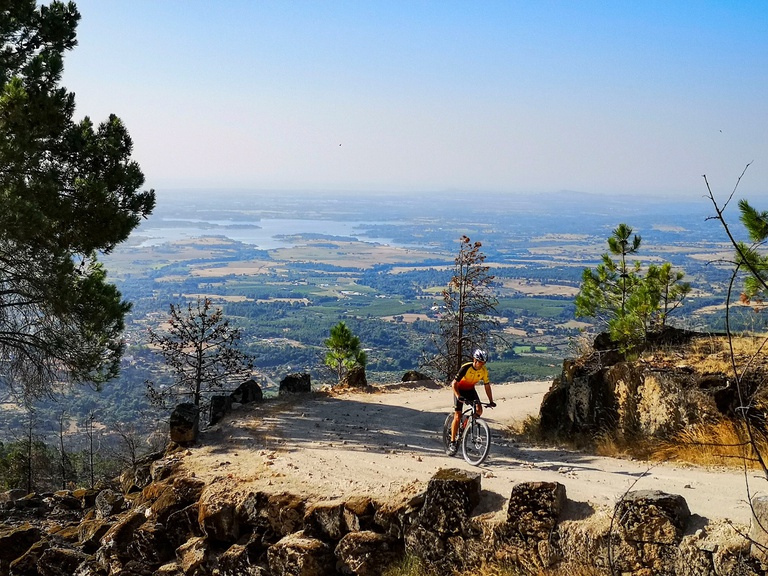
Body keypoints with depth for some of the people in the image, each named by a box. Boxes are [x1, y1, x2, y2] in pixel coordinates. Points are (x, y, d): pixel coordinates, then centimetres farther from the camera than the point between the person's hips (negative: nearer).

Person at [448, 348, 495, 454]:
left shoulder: (484, 371, -16)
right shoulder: (465, 368, -30)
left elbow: (487, 386, -5)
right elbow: (454, 384, -29)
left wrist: (491, 401, -9)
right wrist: (458, 396, -42)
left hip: (470, 389, 5)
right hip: (460, 389, -5)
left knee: (479, 410, -17)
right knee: (457, 416, -12)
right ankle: (452, 442, -5)